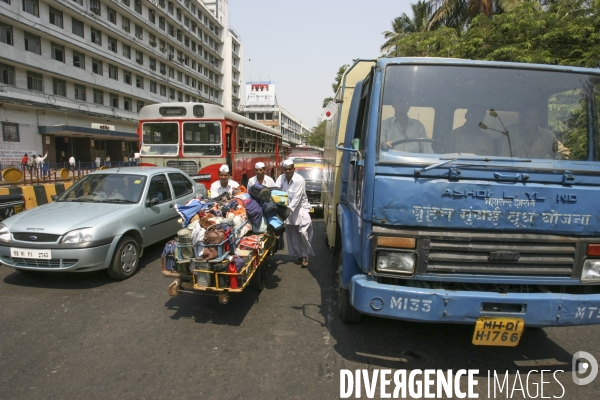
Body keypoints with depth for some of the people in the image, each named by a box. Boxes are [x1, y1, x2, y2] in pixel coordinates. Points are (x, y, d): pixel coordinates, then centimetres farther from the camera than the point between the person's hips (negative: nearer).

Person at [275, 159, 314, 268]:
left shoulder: (299, 180, -19)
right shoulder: (281, 178, -5)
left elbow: (297, 198, -25)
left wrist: (289, 209, -35)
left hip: (301, 208, -4)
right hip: (288, 208, 5)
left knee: (303, 232, -15)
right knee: (292, 234, 9)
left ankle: (305, 256, 0)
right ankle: (299, 255, 24)